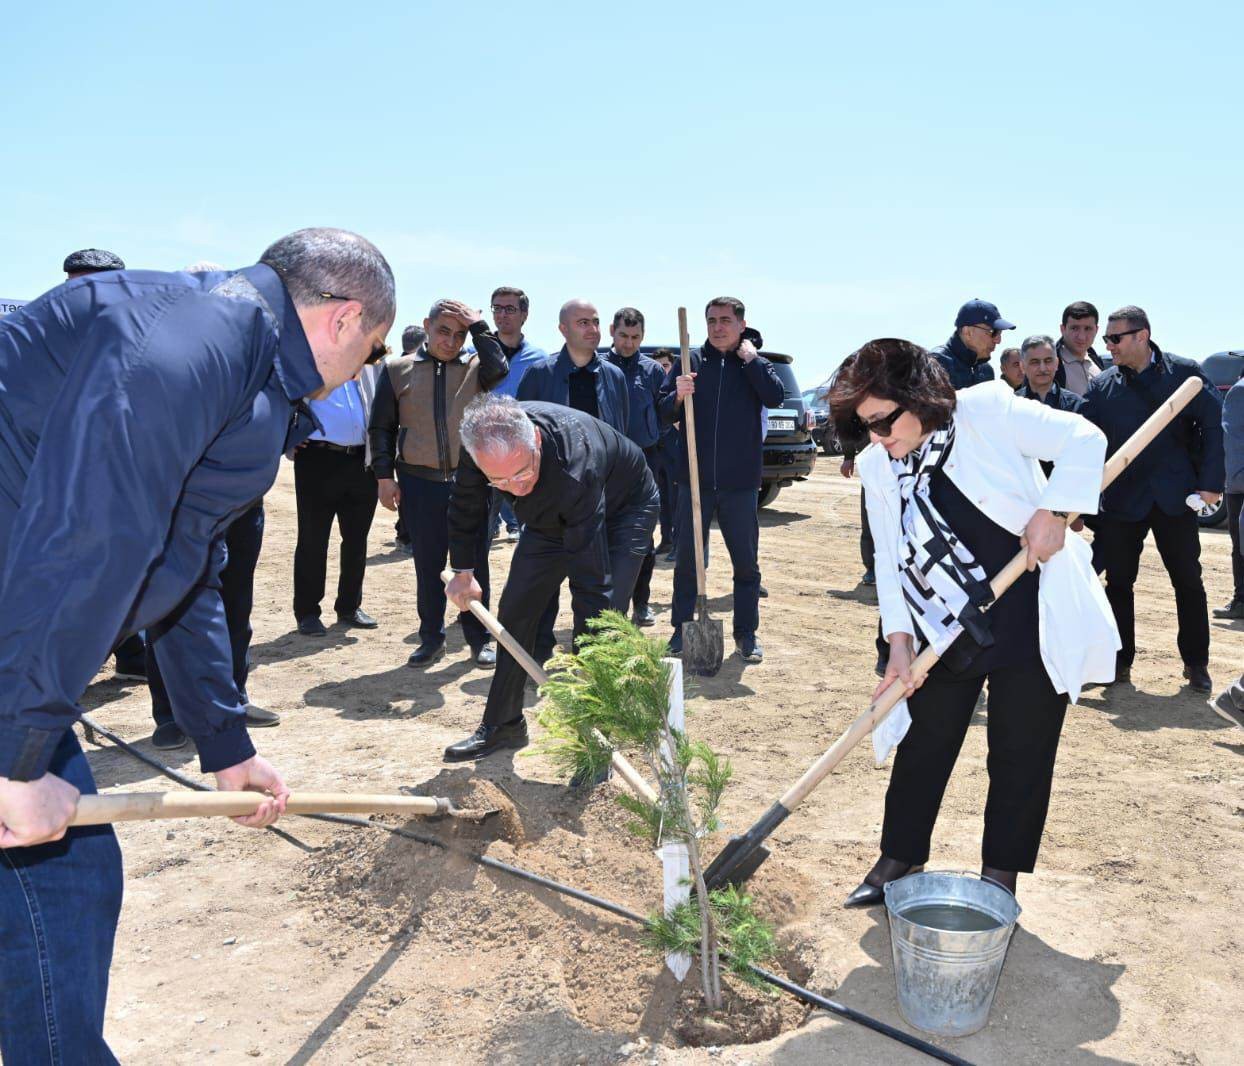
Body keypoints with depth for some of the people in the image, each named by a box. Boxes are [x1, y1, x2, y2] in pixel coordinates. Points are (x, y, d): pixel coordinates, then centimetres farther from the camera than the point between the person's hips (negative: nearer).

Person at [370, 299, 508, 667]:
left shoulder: (475, 367, 5)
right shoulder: (398, 370, 5)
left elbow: (499, 370, -19)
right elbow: (382, 427, 7)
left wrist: (478, 326, -11)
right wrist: (384, 475, 0)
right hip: (419, 483, 0)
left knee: (474, 562, 6)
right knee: (427, 564, 9)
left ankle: (479, 638, 18)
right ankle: (431, 637, 22)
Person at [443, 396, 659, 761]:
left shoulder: (575, 466, -47)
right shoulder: (484, 439, -30)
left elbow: (590, 580, -46)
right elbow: (466, 504, -5)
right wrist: (463, 572, 1)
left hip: (623, 509, -6)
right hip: (551, 515, 6)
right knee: (515, 611, 6)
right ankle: (503, 724, 22)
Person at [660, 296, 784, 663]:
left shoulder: (754, 364, 6)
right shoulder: (690, 362, 5)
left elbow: (775, 396, -13)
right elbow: (665, 414, 1)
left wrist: (751, 358, -11)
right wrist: (677, 396, -20)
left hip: (740, 483, 0)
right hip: (695, 479, 0)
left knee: (746, 562, 7)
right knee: (687, 560, 7)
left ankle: (746, 633, 18)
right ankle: (681, 630, 18)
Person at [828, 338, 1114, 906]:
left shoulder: (986, 410, -13)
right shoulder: (876, 467, -1)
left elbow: (1084, 439, -9)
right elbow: (890, 560, -1)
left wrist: (1052, 511, -20)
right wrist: (900, 639, -10)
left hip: (1032, 618, -3)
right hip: (947, 632, 4)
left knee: (1021, 752, 7)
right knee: (923, 744, 9)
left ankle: (999, 879, 23)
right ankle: (898, 861, 27)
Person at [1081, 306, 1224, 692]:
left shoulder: (1184, 372, -3)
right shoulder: (1101, 386, 1)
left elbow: (1213, 425, -2)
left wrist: (1210, 483, -8)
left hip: (1175, 497, -1)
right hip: (1121, 498, 1)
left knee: (1188, 581, 8)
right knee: (1118, 582, 6)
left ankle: (1196, 663, 22)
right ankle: (1119, 661, 18)